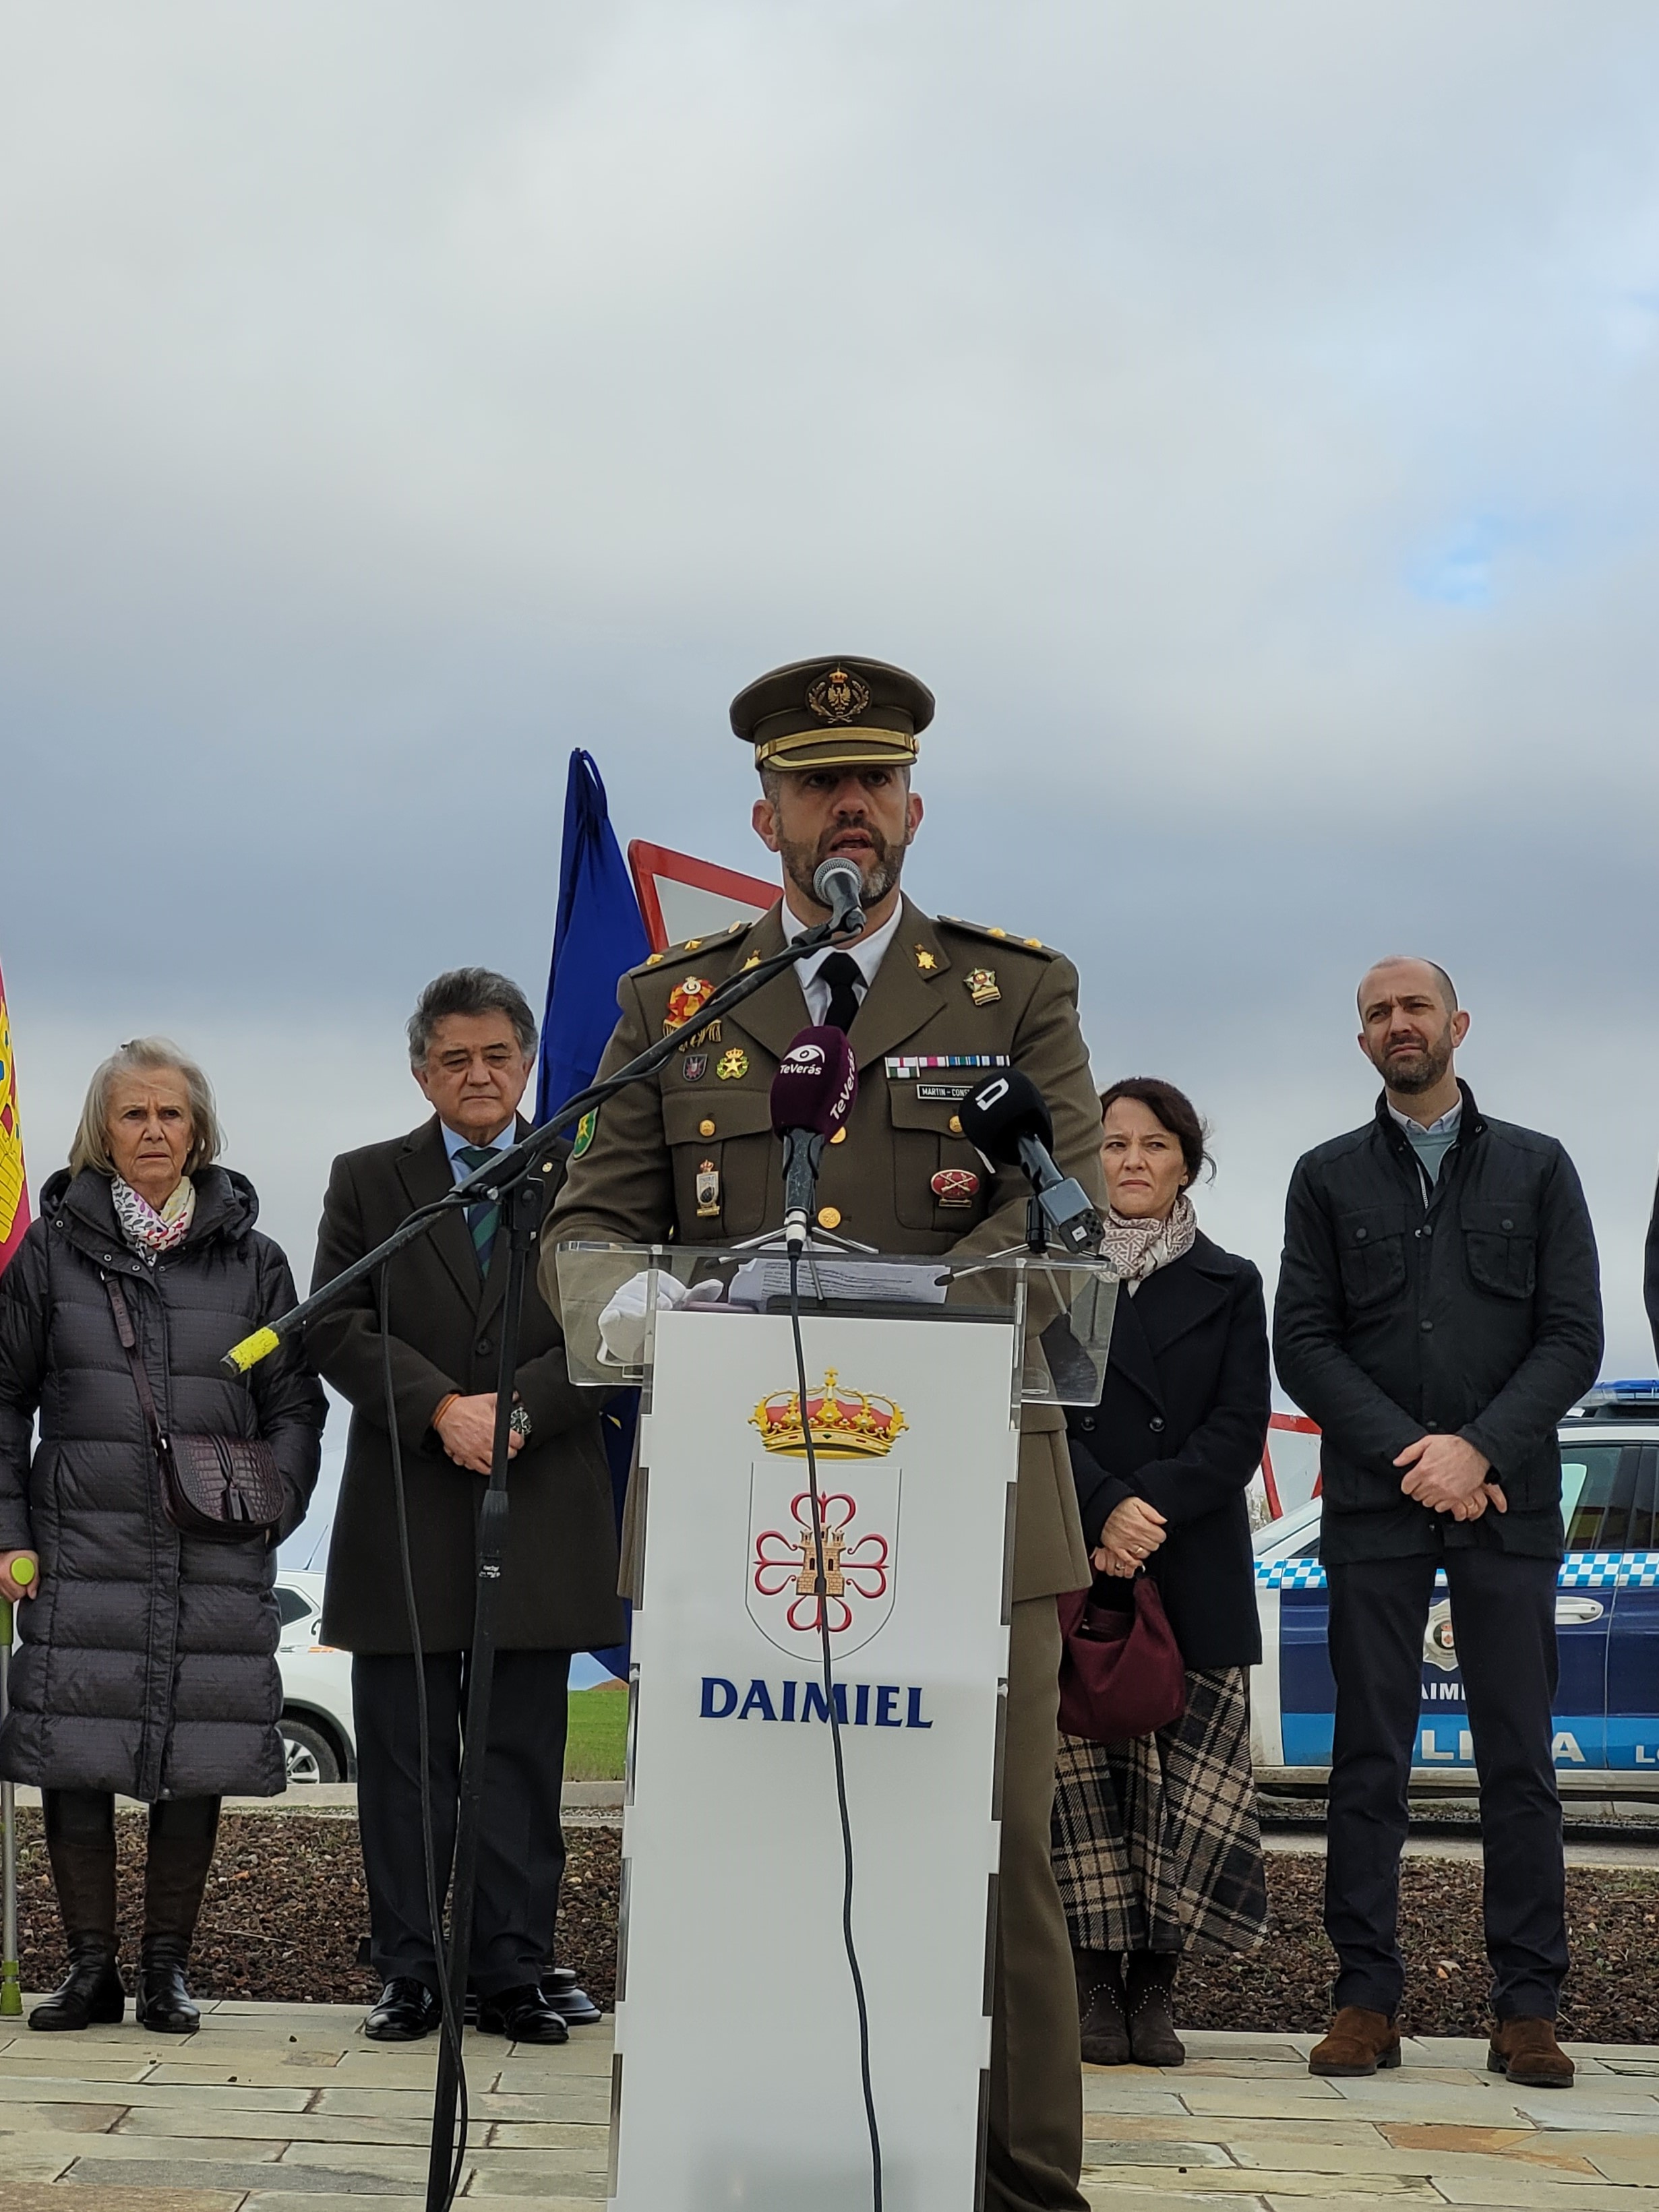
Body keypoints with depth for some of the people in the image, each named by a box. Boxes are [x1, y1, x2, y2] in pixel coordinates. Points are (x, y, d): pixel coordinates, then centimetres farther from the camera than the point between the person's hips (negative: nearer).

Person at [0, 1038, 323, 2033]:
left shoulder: (250, 1259, 10)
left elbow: (295, 1407, 11)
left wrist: (270, 1512, -2)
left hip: (215, 1559, 1)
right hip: (80, 1547, 0)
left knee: (195, 1763, 1)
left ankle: (168, 1968, 12)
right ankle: (91, 1967, 8)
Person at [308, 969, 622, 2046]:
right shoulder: (368, 1181, 9)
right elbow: (338, 1328, -1)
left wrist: (518, 1406, -14)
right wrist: (442, 1409, -14)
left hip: (541, 1509, 0)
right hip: (404, 1513, 0)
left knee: (524, 1757, 3)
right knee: (404, 1761, 4)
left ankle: (515, 1976, 9)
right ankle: (410, 1975, 11)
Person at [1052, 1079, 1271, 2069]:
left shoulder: (1230, 1285, 14)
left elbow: (1240, 1427, 2)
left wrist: (1152, 1512, -11)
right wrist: (1105, 1510, -15)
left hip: (1195, 1570, 1)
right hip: (1073, 1561, -1)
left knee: (1192, 1783, -6)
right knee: (1081, 1767, -6)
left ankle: (1155, 1986, 3)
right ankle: (1097, 1986, 2)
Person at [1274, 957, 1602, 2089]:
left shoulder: (1538, 1169, 10)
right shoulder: (1329, 1178, 11)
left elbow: (1575, 1339, 3)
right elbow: (1304, 1342, 4)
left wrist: (1480, 1449, -11)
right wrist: (1410, 1454, -9)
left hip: (1510, 1505, 0)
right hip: (1375, 1505, 1)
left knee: (1520, 1758, -1)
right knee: (1371, 1758, 0)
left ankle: (1528, 2009, 3)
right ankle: (1368, 2001, 4)